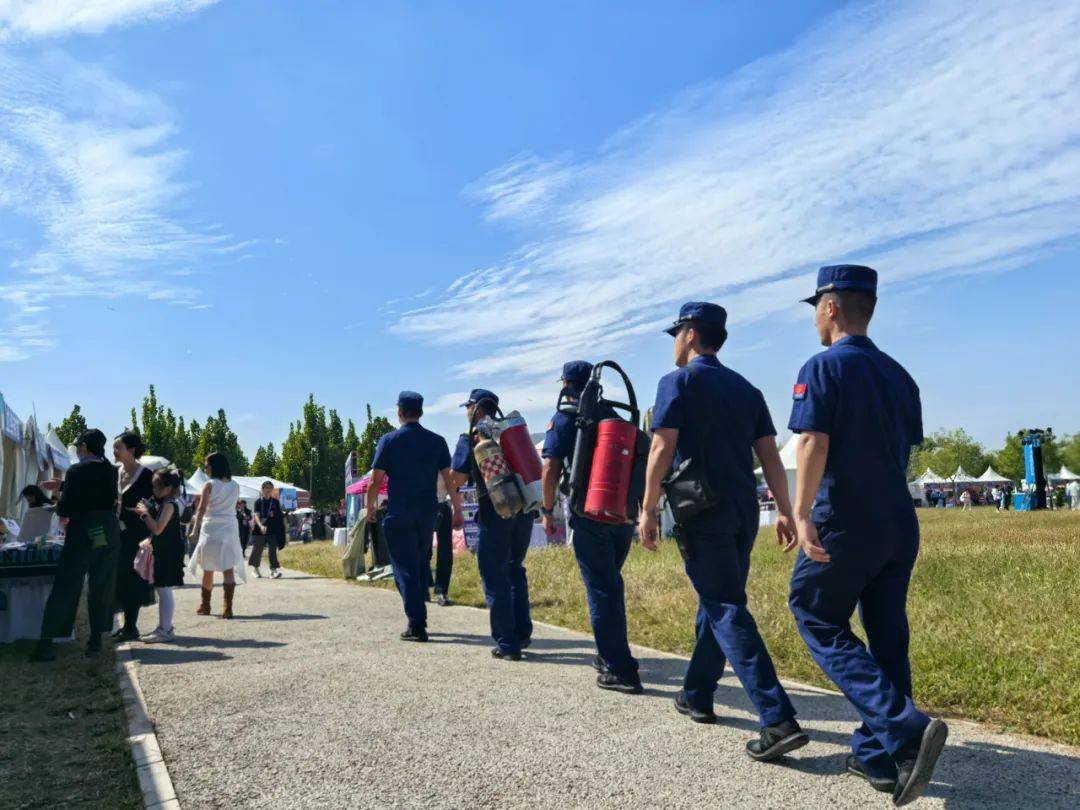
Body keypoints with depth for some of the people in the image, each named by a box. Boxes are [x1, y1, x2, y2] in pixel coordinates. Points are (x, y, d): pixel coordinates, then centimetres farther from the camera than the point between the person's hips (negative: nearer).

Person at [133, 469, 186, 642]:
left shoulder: (169, 504, -16)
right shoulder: (162, 504, 14)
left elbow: (157, 529, -23)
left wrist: (145, 513, -14)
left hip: (168, 552, -10)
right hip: (162, 551, 10)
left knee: (164, 590, -8)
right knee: (162, 590, 15)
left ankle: (165, 630, -4)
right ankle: (164, 627, 23)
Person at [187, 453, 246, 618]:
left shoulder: (209, 485, -7)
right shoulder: (235, 486, 6)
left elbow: (201, 509, -11)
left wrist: (195, 529, -9)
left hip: (211, 529, -3)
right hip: (230, 530, 3)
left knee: (208, 569, 12)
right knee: (229, 569, 0)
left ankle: (205, 606, 24)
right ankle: (228, 608, -8)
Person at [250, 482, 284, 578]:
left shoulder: (275, 502, 4)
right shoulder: (258, 502, -2)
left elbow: (280, 516, 12)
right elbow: (256, 516, -12)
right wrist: (261, 526, -26)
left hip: (272, 530, 1)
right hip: (259, 530, -1)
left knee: (272, 550, -6)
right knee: (257, 550, 9)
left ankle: (273, 570, -9)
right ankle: (256, 569, 28)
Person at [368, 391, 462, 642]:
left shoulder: (389, 440, -5)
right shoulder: (437, 441, 2)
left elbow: (376, 481, -5)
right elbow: (450, 479, 0)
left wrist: (371, 508, 10)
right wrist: (457, 510, 8)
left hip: (398, 515, -3)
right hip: (428, 514, 3)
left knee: (405, 568, 1)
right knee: (421, 565, 18)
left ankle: (416, 625, -4)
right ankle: (419, 618, 24)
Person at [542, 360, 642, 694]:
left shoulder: (563, 420, -2)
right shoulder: (615, 417, 13)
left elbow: (550, 469, -10)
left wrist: (548, 511, 1)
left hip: (590, 515, -5)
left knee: (600, 590, -1)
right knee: (612, 584, 20)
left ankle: (620, 670, -2)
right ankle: (611, 655, 29)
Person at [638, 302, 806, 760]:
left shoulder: (678, 382, -4)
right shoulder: (746, 389, 15)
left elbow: (662, 451, -12)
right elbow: (770, 454, 8)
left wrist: (648, 511, -8)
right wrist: (785, 511, 7)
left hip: (702, 514, -7)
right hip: (743, 513, 7)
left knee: (727, 612, -7)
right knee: (717, 603, 18)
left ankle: (778, 720, -14)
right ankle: (697, 695, 31)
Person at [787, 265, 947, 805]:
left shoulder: (823, 367, -10)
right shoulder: (898, 374, 12)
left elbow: (814, 443, -20)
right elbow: (906, 451, 16)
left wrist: (802, 514, -22)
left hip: (844, 523, -7)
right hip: (899, 524, 7)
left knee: (819, 622, 4)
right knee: (886, 638, 12)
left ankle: (905, 729, -11)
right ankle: (878, 755, 19)